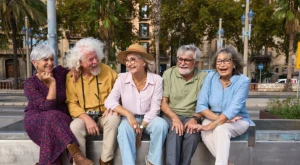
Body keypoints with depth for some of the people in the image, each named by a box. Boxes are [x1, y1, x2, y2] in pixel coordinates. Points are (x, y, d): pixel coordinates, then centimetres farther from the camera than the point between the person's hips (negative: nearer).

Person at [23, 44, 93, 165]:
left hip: (61, 119, 3)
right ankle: (76, 155, -36)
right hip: (36, 120, -3)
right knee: (52, 117, -35)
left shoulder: (60, 72, -3)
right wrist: (52, 83, -22)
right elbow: (47, 107, -22)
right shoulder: (30, 83, -12)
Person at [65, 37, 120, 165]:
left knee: (114, 118, -32)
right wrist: (87, 119, -19)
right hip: (84, 117, 0)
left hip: (104, 117, 0)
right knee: (74, 126, -31)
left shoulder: (107, 70, -3)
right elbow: (72, 103, -5)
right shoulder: (71, 77, -2)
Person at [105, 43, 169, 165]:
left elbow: (154, 108, -10)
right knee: (124, 128, -33)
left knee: (162, 124, -30)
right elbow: (109, 101, -12)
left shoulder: (156, 80, -9)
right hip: (129, 118, 0)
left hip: (148, 118, 1)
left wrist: (141, 127, -16)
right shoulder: (122, 78, -6)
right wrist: (128, 114, -24)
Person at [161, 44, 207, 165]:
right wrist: (175, 118, -18)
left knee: (192, 134, -28)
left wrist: (195, 118, -19)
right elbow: (163, 102, -3)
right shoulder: (168, 74, 1)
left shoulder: (203, 77, 1)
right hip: (170, 115, 0)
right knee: (176, 132, -31)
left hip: (191, 116, 1)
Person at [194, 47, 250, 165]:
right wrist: (218, 118, -23)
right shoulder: (210, 77, -6)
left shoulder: (243, 81, -13)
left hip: (238, 121, -2)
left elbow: (234, 108, -25)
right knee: (205, 133, -30)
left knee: (220, 129, -35)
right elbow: (201, 105, -10)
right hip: (213, 118, 2)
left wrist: (213, 124, -35)